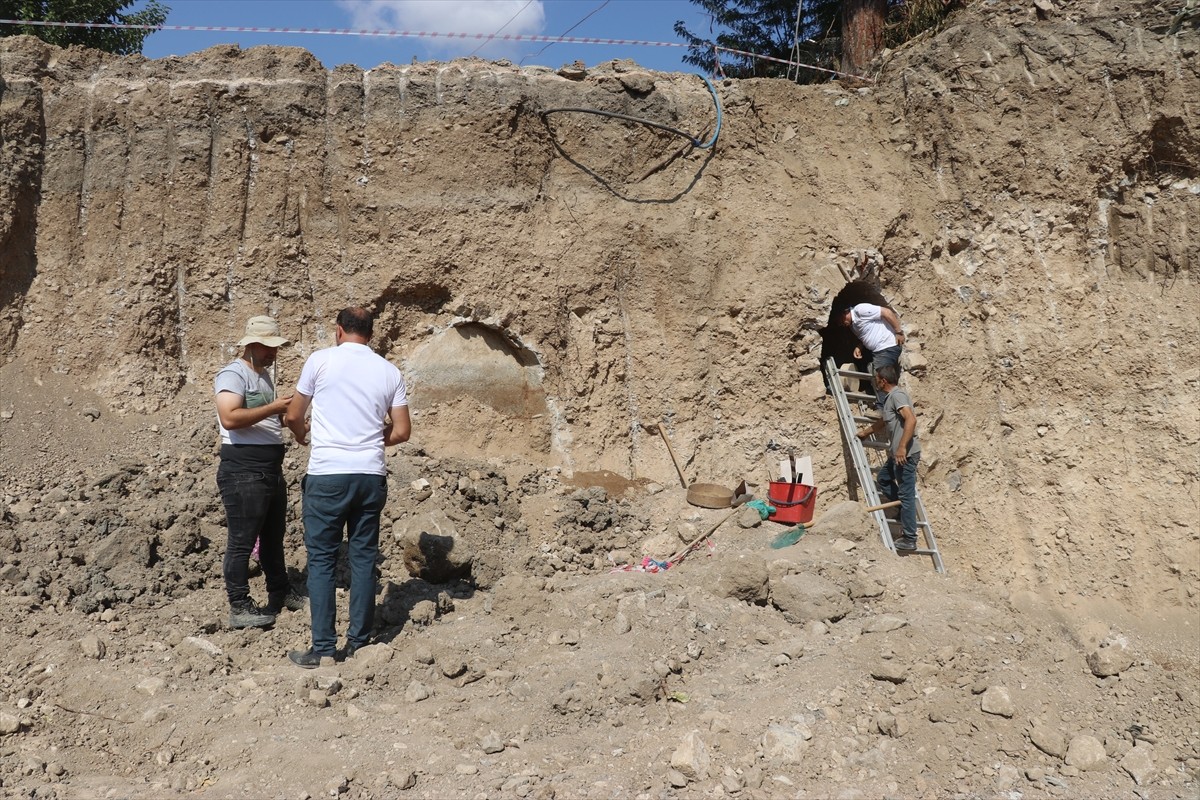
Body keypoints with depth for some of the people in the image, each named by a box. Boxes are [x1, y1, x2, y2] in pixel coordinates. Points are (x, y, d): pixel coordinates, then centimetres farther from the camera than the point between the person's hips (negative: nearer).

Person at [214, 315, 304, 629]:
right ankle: (239, 608, 5)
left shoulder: (264, 374, 17)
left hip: (272, 468, 10)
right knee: (242, 540, -3)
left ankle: (280, 593, 33)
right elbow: (229, 418, -26)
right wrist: (273, 408, -24)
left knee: (273, 536, 20)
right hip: (243, 470, -10)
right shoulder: (233, 374, -12)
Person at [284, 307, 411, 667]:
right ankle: (358, 644, 14)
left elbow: (293, 416, 7)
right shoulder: (389, 371, 7)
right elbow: (402, 431, 7)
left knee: (321, 560, 4)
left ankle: (323, 648, 4)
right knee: (363, 559, 10)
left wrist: (302, 434, 29)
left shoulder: (321, 360, -1)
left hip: (327, 475, -3)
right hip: (371, 475, 3)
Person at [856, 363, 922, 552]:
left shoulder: (897, 395, -11)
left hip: (906, 453, -10)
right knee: (882, 478, 24)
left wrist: (902, 447, -29)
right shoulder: (890, 397, 19)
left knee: (906, 494, -6)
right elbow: (884, 422, 36)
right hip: (897, 453, 10)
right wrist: (864, 433, 47)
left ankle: (909, 539, -2)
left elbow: (911, 419, -25)